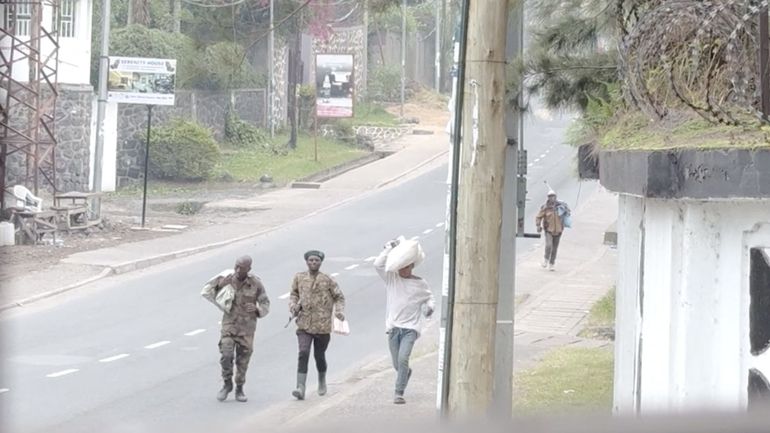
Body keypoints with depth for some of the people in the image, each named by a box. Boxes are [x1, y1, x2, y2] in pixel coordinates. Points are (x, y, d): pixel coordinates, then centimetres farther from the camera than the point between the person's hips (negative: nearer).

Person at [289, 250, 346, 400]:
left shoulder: (327, 280, -1)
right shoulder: (299, 278, 4)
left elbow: (339, 297, 8)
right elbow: (294, 294, 19)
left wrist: (339, 311, -9)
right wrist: (293, 306, 0)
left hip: (323, 325, 0)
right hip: (304, 324, 0)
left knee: (319, 355, 11)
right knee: (303, 353, -16)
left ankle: (322, 381, 40)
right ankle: (301, 388, -19)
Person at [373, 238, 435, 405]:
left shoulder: (420, 284, 3)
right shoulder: (391, 278, 4)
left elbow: (429, 298, 16)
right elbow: (378, 264, -9)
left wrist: (430, 306, -7)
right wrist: (389, 247, -10)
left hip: (410, 328, -2)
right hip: (393, 326, 2)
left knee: (403, 359, -21)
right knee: (397, 364, 10)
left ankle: (399, 393, -18)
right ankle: (406, 373, 45)